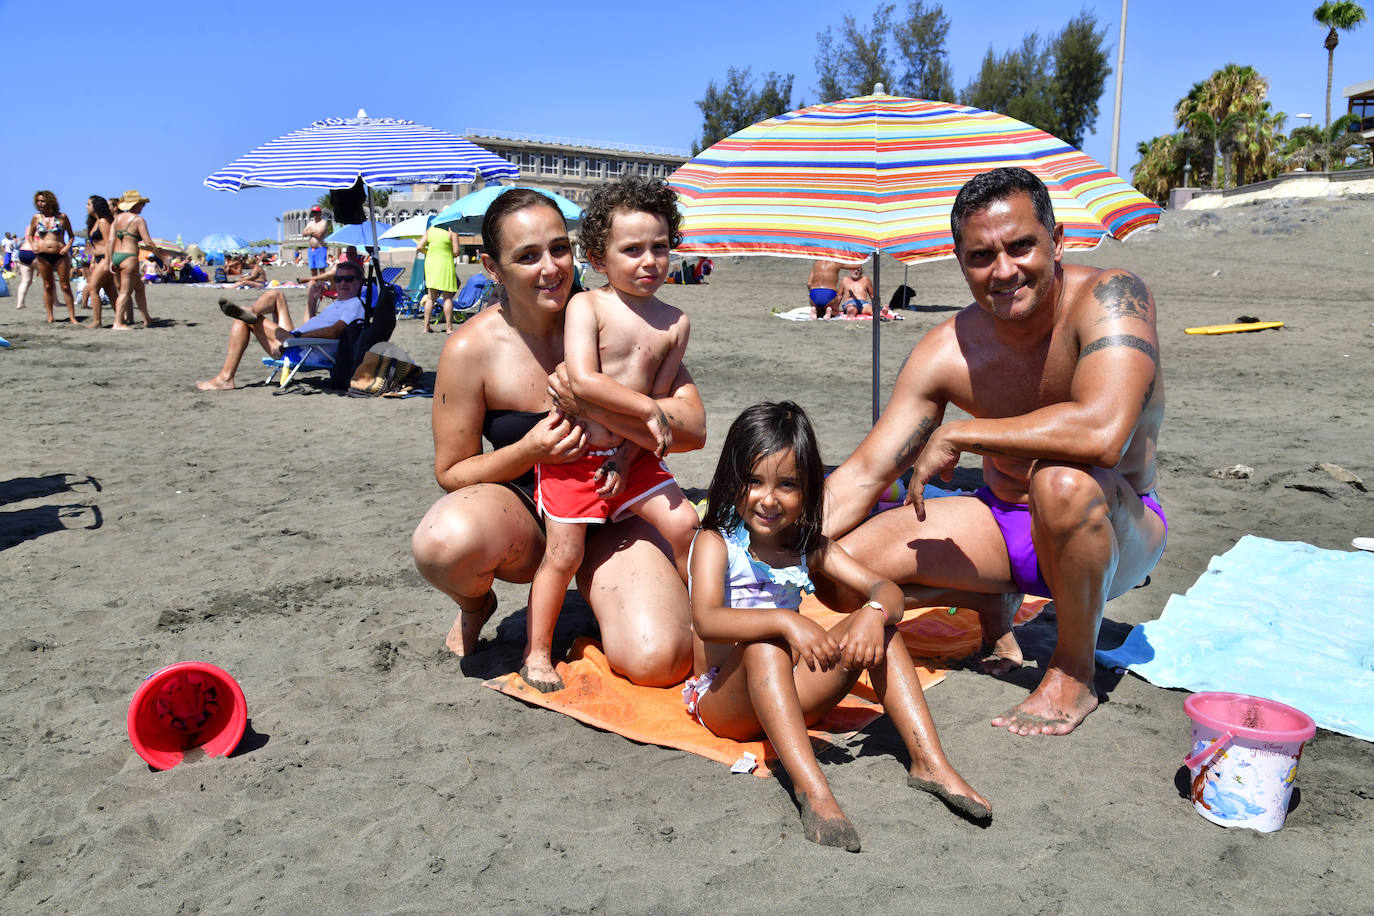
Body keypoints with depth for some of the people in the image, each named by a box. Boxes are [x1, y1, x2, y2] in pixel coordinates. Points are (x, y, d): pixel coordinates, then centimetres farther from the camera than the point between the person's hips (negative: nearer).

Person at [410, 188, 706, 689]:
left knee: (659, 660, -24)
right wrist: (529, 451, -22)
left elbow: (693, 429, -14)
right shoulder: (471, 348, -11)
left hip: (612, 515, 0)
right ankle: (475, 605, 4)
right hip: (523, 512, 0)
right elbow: (451, 471, -3)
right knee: (444, 541, -36)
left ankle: (596, 588, 13)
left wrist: (593, 404, -27)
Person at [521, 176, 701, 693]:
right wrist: (648, 411, -19)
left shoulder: (674, 323, 1)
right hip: (574, 451, -4)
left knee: (683, 523, -2)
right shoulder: (586, 306, -11)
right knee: (564, 553, -1)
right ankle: (537, 652, 17)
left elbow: (660, 394, 0)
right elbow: (583, 381, -23)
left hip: (631, 454, 4)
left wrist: (628, 457, -10)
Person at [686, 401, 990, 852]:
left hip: (788, 695, 4)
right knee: (764, 647, -37)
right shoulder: (716, 542, -9)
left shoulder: (810, 547, 5)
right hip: (724, 698, -4)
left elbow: (887, 589, -5)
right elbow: (706, 620, -27)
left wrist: (875, 612, -29)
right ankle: (811, 788, -44)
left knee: (879, 629, -14)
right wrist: (785, 621, -41)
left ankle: (929, 763, -18)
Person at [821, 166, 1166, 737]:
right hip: (1004, 525, 4)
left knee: (1063, 480, -40)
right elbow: (861, 477, -10)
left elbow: (1102, 433, -41)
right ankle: (995, 607, 16)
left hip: (1119, 527, -4)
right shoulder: (947, 352, -12)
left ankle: (1073, 674, -13)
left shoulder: (1109, 297, -23)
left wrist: (956, 434, -29)